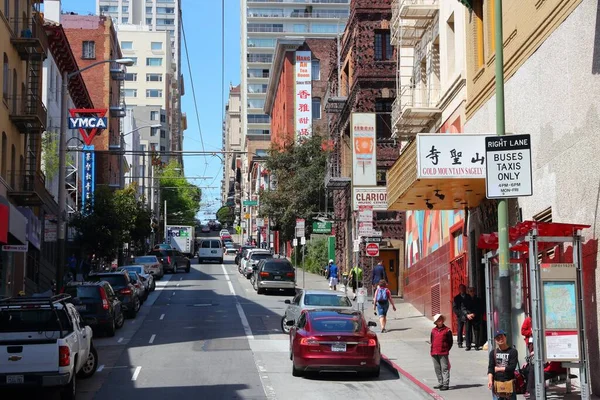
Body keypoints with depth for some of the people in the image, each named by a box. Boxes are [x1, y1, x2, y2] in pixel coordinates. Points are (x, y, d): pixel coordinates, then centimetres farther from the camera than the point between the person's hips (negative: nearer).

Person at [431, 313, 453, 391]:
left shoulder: (447, 330, -3)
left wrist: (446, 349, -3)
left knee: (444, 368, -5)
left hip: (443, 353, -5)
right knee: (437, 369, 13)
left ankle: (445, 384, -5)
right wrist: (432, 349, 10)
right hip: (434, 353, 5)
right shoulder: (433, 330, 9)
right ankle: (440, 383, 24)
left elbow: (451, 341, 1)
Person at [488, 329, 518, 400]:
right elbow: (490, 368, 1)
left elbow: (512, 367, -10)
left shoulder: (512, 351, 0)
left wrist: (498, 369, -3)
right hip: (496, 385, 3)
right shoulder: (493, 353, 10)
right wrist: (490, 380, -15)